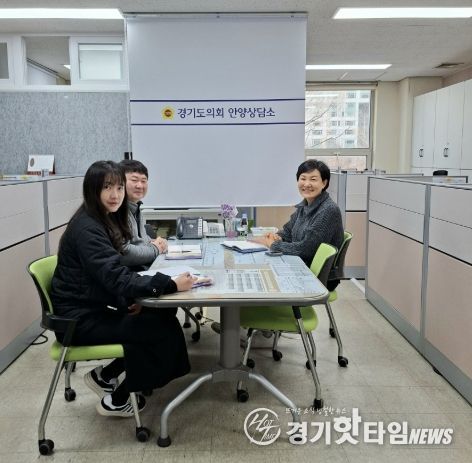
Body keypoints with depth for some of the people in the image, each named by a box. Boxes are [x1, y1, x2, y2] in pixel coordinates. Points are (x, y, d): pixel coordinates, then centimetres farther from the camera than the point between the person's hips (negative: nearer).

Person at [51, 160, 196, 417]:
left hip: (95, 308, 9)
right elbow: (116, 278, -31)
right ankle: (116, 401, 7)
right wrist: (171, 284, -35)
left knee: (164, 316, -2)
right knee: (162, 328, -12)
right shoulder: (87, 228, -22)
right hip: (80, 319, -8)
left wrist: (129, 301, -8)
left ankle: (105, 375, 14)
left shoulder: (106, 220, 8)